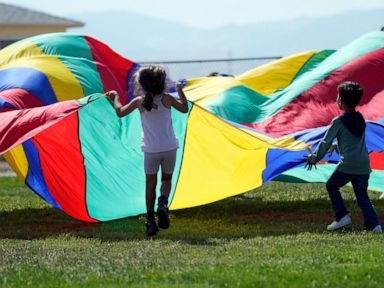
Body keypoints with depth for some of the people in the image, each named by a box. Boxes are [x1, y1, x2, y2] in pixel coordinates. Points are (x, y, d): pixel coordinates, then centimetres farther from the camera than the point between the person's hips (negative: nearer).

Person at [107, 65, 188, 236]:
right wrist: (180, 92, 26)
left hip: (150, 150, 0)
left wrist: (115, 98, 25)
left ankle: (150, 220, 2)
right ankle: (163, 202, -15)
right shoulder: (166, 99, -2)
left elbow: (120, 112, 9)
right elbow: (184, 109, 13)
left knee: (150, 182, 8)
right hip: (169, 148, 0)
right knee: (167, 179, 16)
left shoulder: (139, 101, -2)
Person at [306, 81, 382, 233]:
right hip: (364, 165, 6)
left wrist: (314, 158, 13)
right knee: (362, 194, 13)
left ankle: (342, 216, 5)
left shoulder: (338, 121, -6)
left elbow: (326, 142, 0)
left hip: (347, 164, -6)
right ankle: (373, 223, 0)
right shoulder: (361, 120, 13)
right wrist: (336, 147, 41)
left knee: (332, 186, 15)